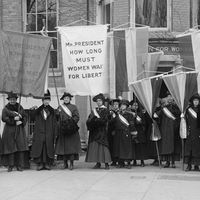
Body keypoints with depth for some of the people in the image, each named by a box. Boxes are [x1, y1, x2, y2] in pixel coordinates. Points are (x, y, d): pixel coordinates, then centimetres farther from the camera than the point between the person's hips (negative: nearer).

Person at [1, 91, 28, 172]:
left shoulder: (20, 107, 13)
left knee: (20, 147, -4)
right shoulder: (5, 108, 5)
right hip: (9, 130, -2)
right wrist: (13, 119, -17)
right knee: (10, 148, -4)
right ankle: (10, 166, 2)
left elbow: (25, 117, 10)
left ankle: (19, 165, 0)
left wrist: (21, 122, -9)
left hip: (20, 130, 2)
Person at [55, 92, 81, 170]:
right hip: (62, 129, 2)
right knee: (63, 146, 0)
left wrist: (72, 121, -15)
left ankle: (71, 163, -4)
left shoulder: (73, 107, 7)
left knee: (72, 145, -6)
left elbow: (76, 117, -1)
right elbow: (57, 118, 13)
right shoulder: (60, 107, 14)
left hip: (71, 129, -2)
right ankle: (65, 163, 6)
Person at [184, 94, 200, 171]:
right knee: (189, 147, -5)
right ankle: (189, 165, -3)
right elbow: (186, 121, 5)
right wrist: (187, 130, -4)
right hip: (190, 132, 0)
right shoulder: (188, 109, 7)